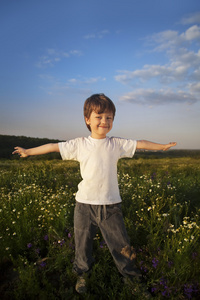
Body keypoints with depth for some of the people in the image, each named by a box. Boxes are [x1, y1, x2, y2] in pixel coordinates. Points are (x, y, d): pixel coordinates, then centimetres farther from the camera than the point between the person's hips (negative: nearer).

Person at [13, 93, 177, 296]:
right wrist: (29, 152, 9)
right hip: (85, 203, 0)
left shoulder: (117, 144, 1)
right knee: (82, 243, 17)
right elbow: (54, 146, 2)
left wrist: (162, 146, 18)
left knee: (121, 244, 12)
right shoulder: (79, 145, -2)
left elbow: (140, 144, 10)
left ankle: (132, 276, 37)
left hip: (111, 204, 1)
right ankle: (81, 276, 44)